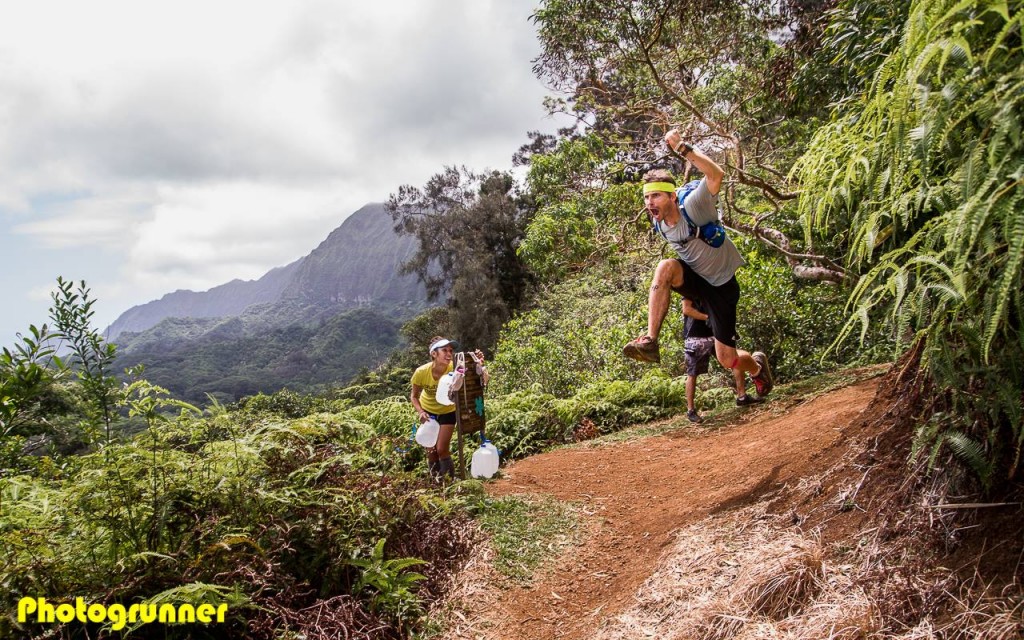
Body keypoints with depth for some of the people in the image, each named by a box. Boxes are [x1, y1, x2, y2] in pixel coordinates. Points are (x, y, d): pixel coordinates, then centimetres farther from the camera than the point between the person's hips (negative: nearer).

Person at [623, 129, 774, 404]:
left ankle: (757, 365, 37)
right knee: (665, 267, -31)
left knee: (727, 358, -2)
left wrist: (683, 148, -53)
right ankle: (650, 341, -32)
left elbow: (717, 175, -44)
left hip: (721, 285, -4)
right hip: (695, 279, 5)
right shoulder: (659, 224, -8)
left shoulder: (692, 207, -27)